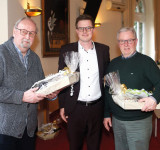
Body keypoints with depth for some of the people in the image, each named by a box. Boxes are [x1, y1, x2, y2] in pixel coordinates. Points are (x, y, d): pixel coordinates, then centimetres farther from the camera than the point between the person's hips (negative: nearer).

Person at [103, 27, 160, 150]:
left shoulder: (146, 61, -6)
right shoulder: (113, 64, 9)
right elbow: (107, 90, 14)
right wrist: (107, 114, 13)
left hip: (139, 122, -5)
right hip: (117, 120, 5)